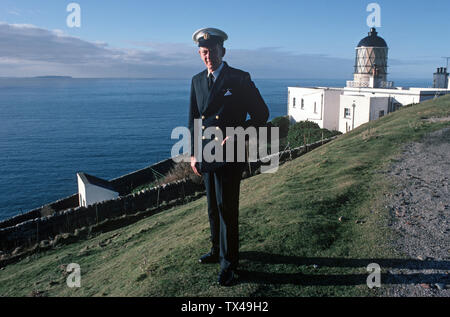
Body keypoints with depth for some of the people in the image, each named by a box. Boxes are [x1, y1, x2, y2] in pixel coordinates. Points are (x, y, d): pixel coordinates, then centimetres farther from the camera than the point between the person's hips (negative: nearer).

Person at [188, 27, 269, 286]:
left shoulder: (240, 79, -5)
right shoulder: (197, 81, 11)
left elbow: (261, 114, -3)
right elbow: (194, 120, 15)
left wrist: (238, 135, -16)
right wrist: (193, 154, 9)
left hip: (230, 155, -5)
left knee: (227, 208, -2)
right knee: (213, 207, 16)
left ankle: (229, 264, 11)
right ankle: (218, 251, 35)